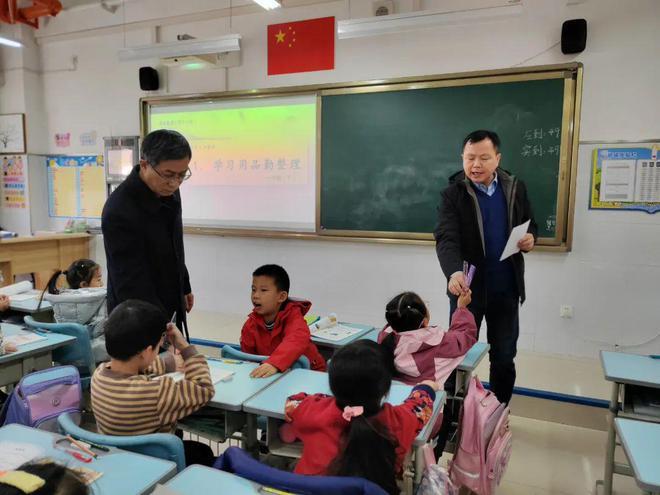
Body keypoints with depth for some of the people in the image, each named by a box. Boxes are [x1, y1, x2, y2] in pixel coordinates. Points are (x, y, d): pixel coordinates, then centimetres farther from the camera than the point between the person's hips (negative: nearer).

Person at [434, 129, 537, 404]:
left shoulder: (515, 188, 2)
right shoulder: (453, 193, -10)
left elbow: (530, 225, 15)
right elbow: (445, 238, -23)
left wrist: (531, 239, -10)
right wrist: (454, 272, -41)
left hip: (506, 289, 3)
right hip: (467, 287, -3)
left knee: (504, 358, 14)